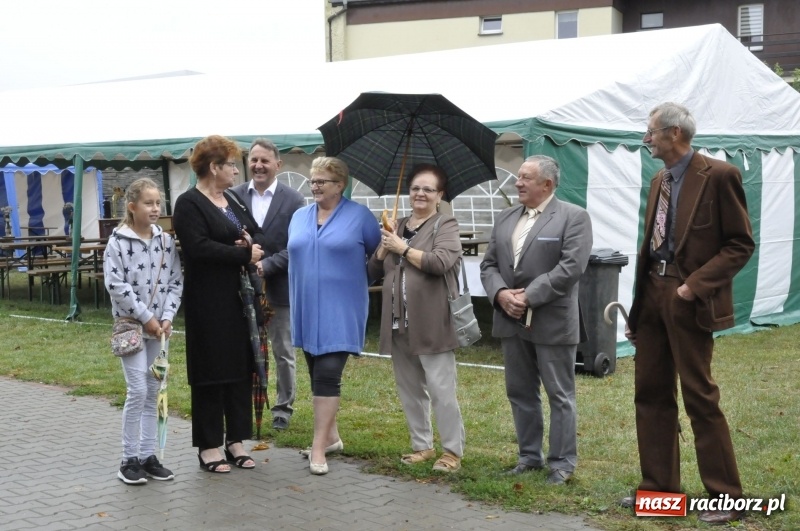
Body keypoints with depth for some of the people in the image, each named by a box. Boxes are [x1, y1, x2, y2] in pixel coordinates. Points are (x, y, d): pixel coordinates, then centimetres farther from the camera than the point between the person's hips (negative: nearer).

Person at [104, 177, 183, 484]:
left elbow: (176, 281, 5)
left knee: (153, 392, 8)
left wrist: (167, 316, -8)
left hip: (159, 326, 5)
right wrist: (145, 317, -14)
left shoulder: (166, 241, 5)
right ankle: (129, 459, 3)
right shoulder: (118, 242, -8)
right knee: (137, 391, -8)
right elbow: (115, 285, -13)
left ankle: (148, 456, 16)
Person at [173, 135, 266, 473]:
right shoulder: (189, 204, -9)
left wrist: (254, 244, -9)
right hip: (209, 302, -7)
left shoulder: (232, 201, 15)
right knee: (211, 371, 0)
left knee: (241, 368, 10)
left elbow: (258, 233, 15)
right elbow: (199, 248, -21)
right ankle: (208, 446, 11)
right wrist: (245, 255, -15)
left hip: (240, 298, 7)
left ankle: (235, 440, 20)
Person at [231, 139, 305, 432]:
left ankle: (283, 408, 23)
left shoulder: (294, 200, -4)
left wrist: (266, 265, -19)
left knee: (284, 354, 10)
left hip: (279, 288, -2)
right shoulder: (234, 196, 3)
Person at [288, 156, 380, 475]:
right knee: (317, 376, 12)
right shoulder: (299, 217, 11)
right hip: (306, 311, 6)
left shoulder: (359, 216, -4)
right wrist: (295, 302, 17)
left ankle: (319, 447, -8)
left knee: (328, 375, -11)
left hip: (340, 311, -5)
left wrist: (353, 281, 3)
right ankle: (331, 436, 24)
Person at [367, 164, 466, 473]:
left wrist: (403, 248, -12)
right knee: (409, 390, 14)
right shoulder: (397, 227, 17)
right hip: (398, 324, 7)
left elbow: (441, 262, -19)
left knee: (441, 391, -5)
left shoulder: (445, 226, -2)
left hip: (431, 326, -7)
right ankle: (422, 445, 26)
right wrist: (385, 247, -3)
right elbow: (374, 270, 16)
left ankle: (452, 451, 4)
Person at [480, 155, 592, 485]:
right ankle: (530, 455, 24)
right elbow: (489, 264, 11)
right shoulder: (505, 218, 14)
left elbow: (571, 266, -16)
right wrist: (501, 294, -10)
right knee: (520, 393, 13)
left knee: (560, 395, 2)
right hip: (511, 320, 6)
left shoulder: (573, 217, -5)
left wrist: (529, 296, -18)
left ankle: (562, 463, 10)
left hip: (552, 322, -6)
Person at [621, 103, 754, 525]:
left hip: (688, 300, -8)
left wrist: (694, 285, -19)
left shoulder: (718, 176, -10)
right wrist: (637, 305, 13)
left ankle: (726, 497, 9)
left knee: (699, 396, -3)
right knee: (651, 393, 11)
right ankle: (659, 487, 23)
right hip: (652, 294, 8)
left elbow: (741, 244, -10)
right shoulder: (658, 181, 13)